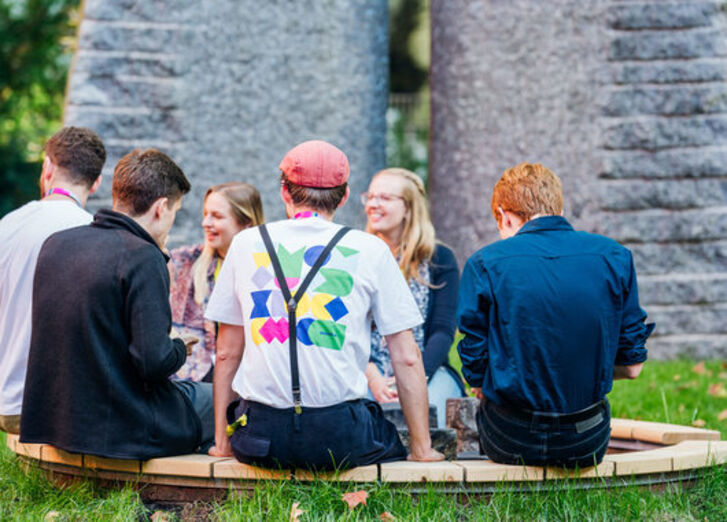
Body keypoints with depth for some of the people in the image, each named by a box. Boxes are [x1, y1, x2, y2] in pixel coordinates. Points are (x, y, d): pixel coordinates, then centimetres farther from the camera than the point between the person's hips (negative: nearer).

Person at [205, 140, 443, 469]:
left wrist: (222, 441, 21)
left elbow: (227, 353, 14)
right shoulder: (369, 250, 5)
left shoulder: (246, 243, 10)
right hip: (340, 437, -1)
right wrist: (422, 448, 10)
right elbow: (406, 358, 4)